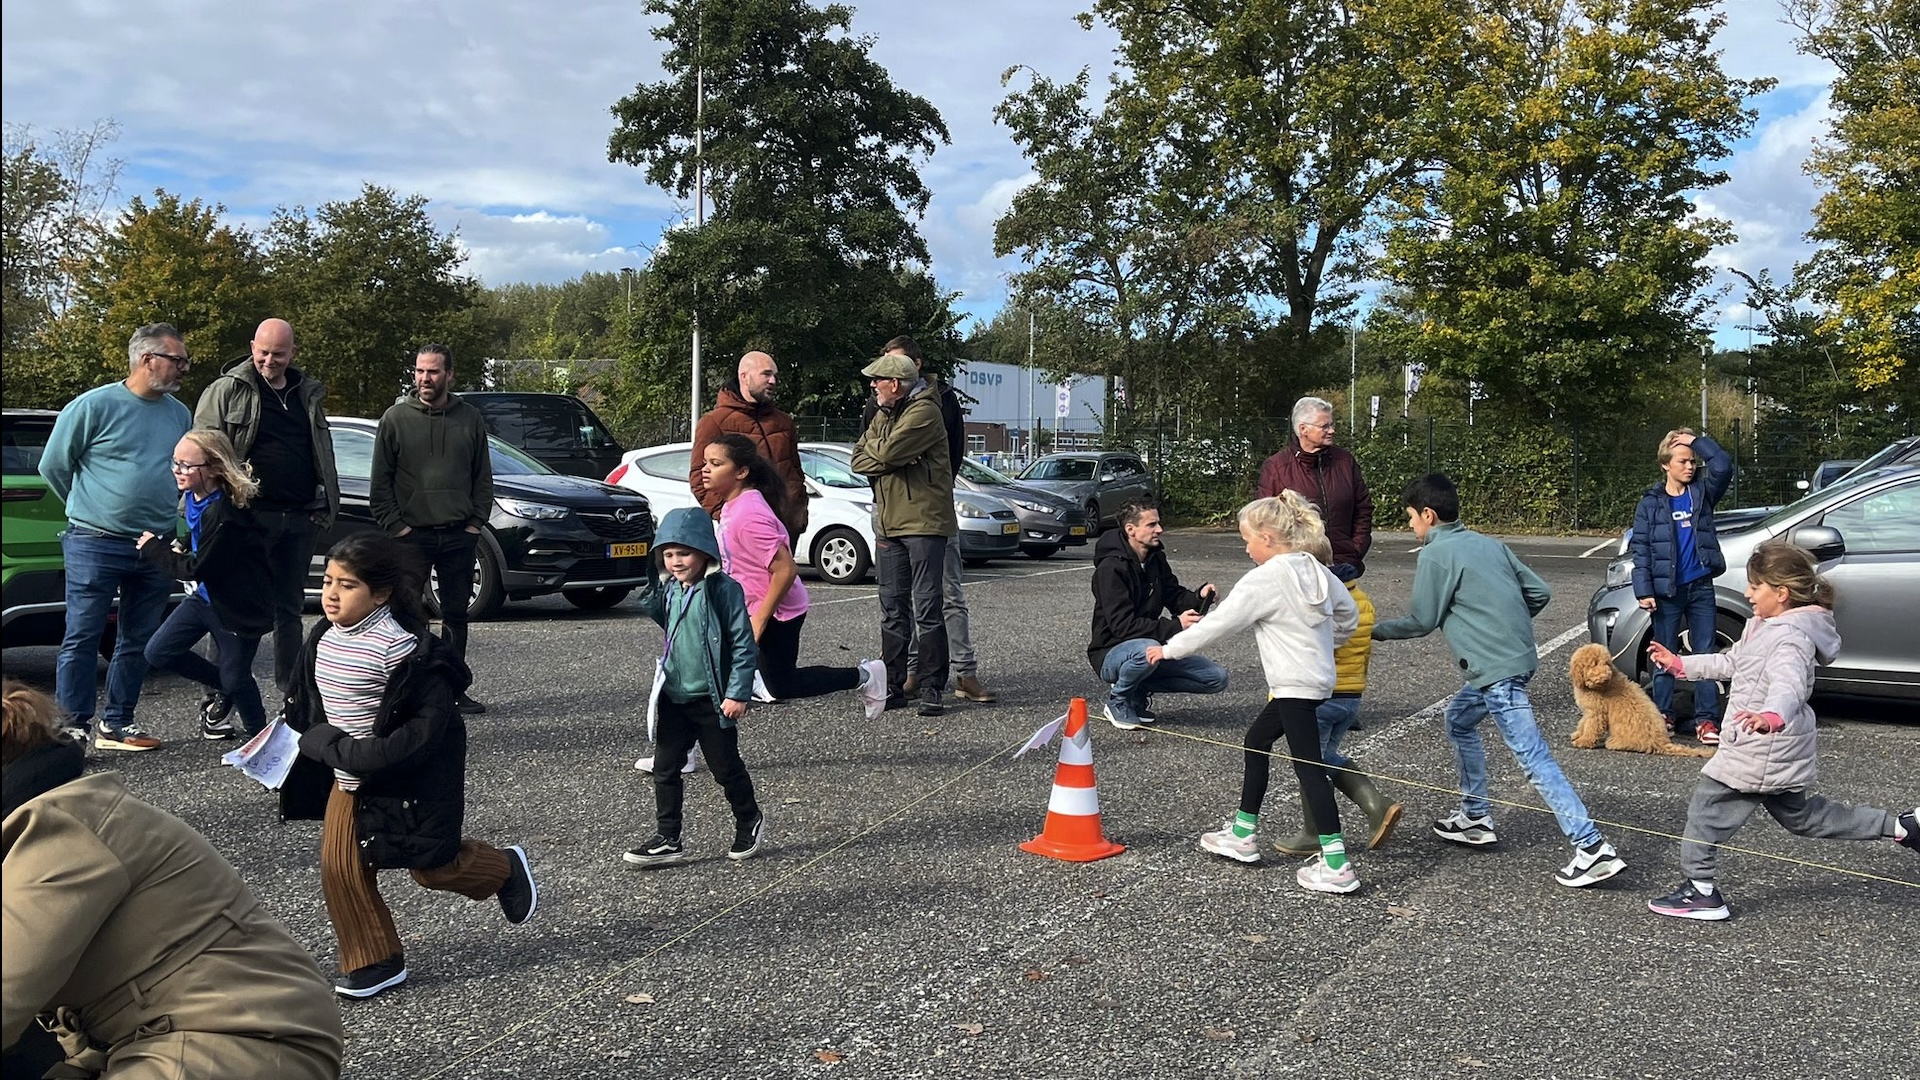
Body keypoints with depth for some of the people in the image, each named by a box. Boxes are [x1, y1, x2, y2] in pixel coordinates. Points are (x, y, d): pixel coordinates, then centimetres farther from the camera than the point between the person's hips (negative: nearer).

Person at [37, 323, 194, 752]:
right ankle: (74, 728, 5)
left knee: (138, 643, 11)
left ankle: (116, 724, 23)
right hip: (96, 545, -5)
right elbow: (53, 465, 1)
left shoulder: (180, 414, 8)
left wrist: (163, 507, 12)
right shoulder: (94, 406, -7)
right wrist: (90, 507, 9)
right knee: (82, 639, -2)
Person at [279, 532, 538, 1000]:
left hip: (406, 782, -7)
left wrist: (367, 758, -24)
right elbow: (309, 708, 17)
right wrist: (324, 745, 6)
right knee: (339, 868, 3)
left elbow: (426, 726, -24)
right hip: (348, 780, 7)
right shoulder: (323, 640, 0)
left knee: (433, 865, 5)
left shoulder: (401, 646, -24)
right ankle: (375, 961, 19)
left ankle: (506, 868, 34)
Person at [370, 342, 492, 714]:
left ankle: (455, 689, 16)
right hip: (411, 534, -2)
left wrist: (476, 522, 2)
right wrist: (395, 525, -6)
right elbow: (380, 482, 2)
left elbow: (483, 478, 11)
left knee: (456, 615, 8)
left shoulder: (470, 419, 8)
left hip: (459, 535, 2)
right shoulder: (396, 417, 2)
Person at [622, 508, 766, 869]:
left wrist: (737, 693, -18)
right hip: (674, 697, 6)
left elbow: (744, 644, -15)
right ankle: (667, 840, 13)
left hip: (713, 700, -6)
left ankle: (749, 822, 31)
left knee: (726, 768, 9)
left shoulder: (723, 589, -16)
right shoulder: (669, 589, 4)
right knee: (665, 769, 5)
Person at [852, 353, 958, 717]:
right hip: (889, 523, 8)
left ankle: (931, 687, 1)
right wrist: (889, 458, -9)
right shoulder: (882, 415, 18)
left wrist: (872, 446, 1)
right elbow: (858, 460, 10)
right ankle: (893, 685, 17)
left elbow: (887, 451, -21)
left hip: (924, 523, -8)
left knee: (927, 608, -5)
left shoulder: (924, 412, -10)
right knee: (892, 608, 10)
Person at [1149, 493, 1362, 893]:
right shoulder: (1316, 571, 8)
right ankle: (1242, 835, 30)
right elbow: (1349, 614, 18)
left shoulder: (1265, 579, -16)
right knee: (1256, 741, 20)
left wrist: (1169, 649, -5)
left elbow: (1218, 623, -14)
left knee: (1309, 767, -8)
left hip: (1295, 686, -10)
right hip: (1317, 677, 10)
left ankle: (1336, 865, -8)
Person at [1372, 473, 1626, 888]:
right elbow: (1540, 592, 12)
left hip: (1496, 670, -10)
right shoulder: (1489, 544, 14)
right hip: (1519, 656, 10)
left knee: (1533, 757, -10)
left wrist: (1376, 630, 9)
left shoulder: (1435, 555, -8)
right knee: (1459, 719, 26)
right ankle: (1476, 817, 32)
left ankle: (1592, 847, -13)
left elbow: (1421, 621, -5)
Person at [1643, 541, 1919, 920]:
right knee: (1799, 815, 25)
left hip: (1763, 751, -11)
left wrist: (1772, 716, -61)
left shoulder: (1790, 638, -23)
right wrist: (1682, 664, 23)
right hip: (1780, 751, 11)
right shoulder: (1765, 625, 9)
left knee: (1708, 806, -3)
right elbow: (1732, 663, 23)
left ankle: (1700, 890, 4)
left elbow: (1789, 685, -42)